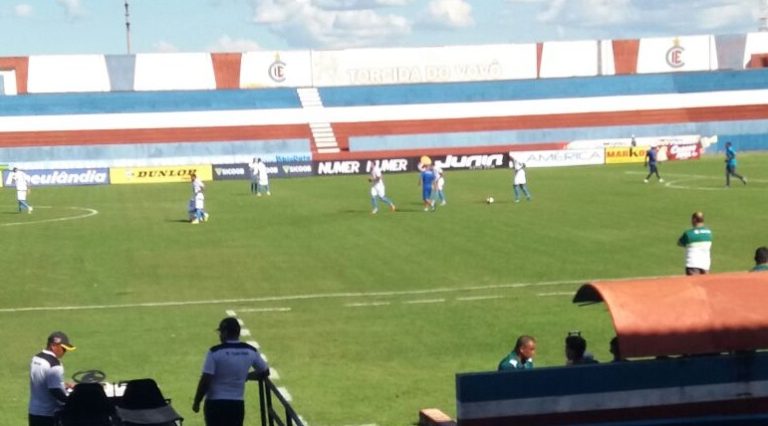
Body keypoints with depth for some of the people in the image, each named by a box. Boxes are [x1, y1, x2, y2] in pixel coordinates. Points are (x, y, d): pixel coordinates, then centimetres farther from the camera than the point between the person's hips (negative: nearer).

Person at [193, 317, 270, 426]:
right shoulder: (250, 352, 2)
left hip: (215, 403, -4)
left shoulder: (215, 352, -13)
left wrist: (196, 402, -3)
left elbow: (205, 380, -14)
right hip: (237, 404, 4)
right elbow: (265, 372, 15)